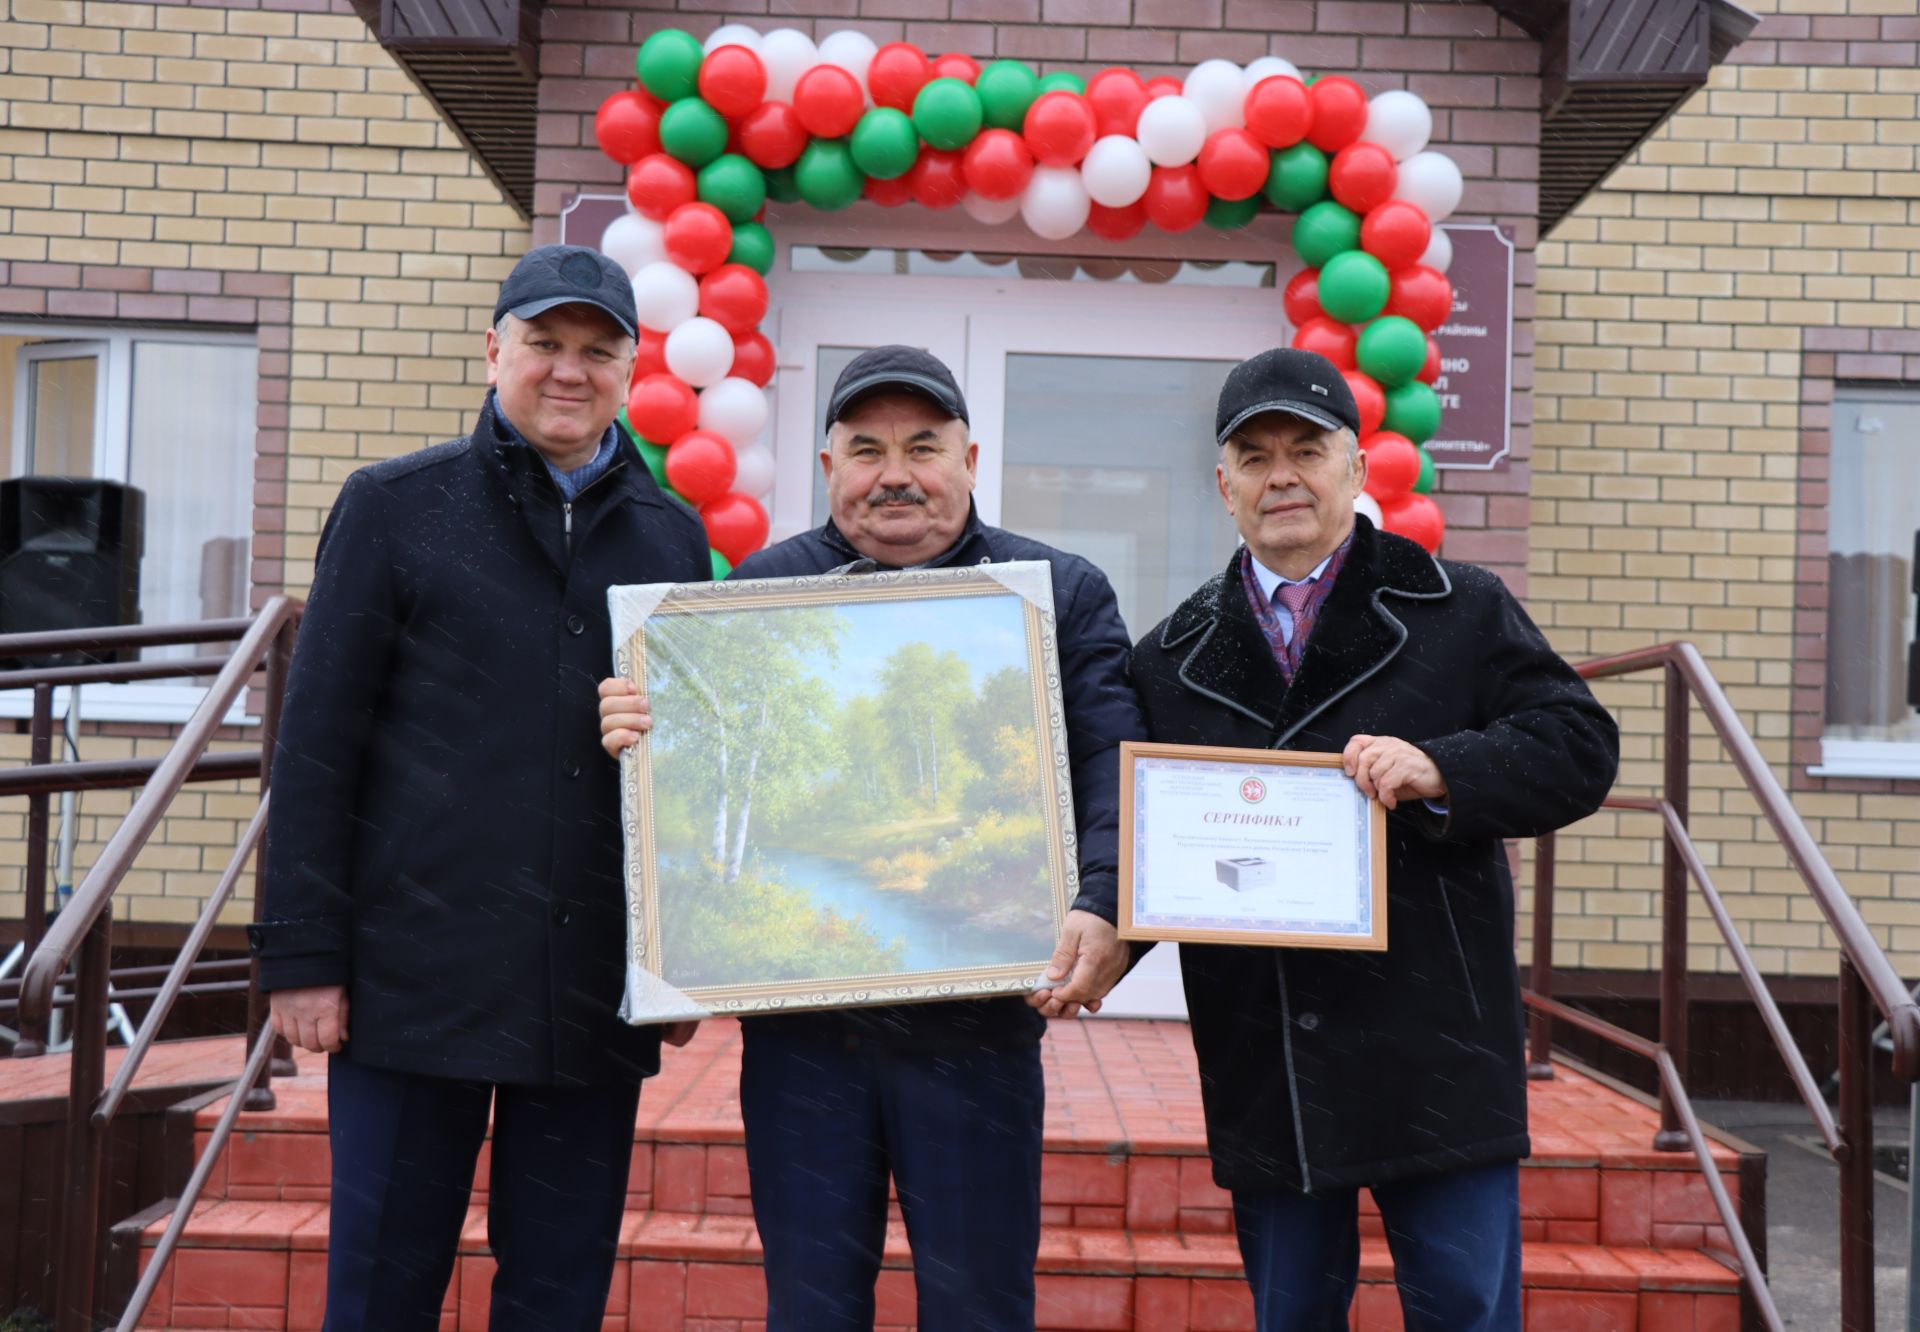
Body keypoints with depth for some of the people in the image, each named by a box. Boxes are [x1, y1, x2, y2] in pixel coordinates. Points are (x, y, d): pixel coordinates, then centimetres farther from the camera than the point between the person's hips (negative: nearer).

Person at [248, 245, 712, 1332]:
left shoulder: (675, 537, 11)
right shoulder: (395, 506, 2)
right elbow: (317, 742, -1)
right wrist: (304, 955, -6)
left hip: (596, 997, 3)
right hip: (416, 983, -2)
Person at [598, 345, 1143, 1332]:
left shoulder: (1063, 595, 5)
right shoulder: (759, 589, 8)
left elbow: (1114, 772, -6)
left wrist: (1100, 910, -23)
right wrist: (632, 733, -12)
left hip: (979, 1023, -1)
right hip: (798, 1023, 2)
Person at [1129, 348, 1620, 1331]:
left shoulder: (1460, 612, 3)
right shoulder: (1172, 658, 11)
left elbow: (1579, 748, -3)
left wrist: (1442, 771, -20)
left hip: (1433, 1056, -2)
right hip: (1263, 1071, 3)